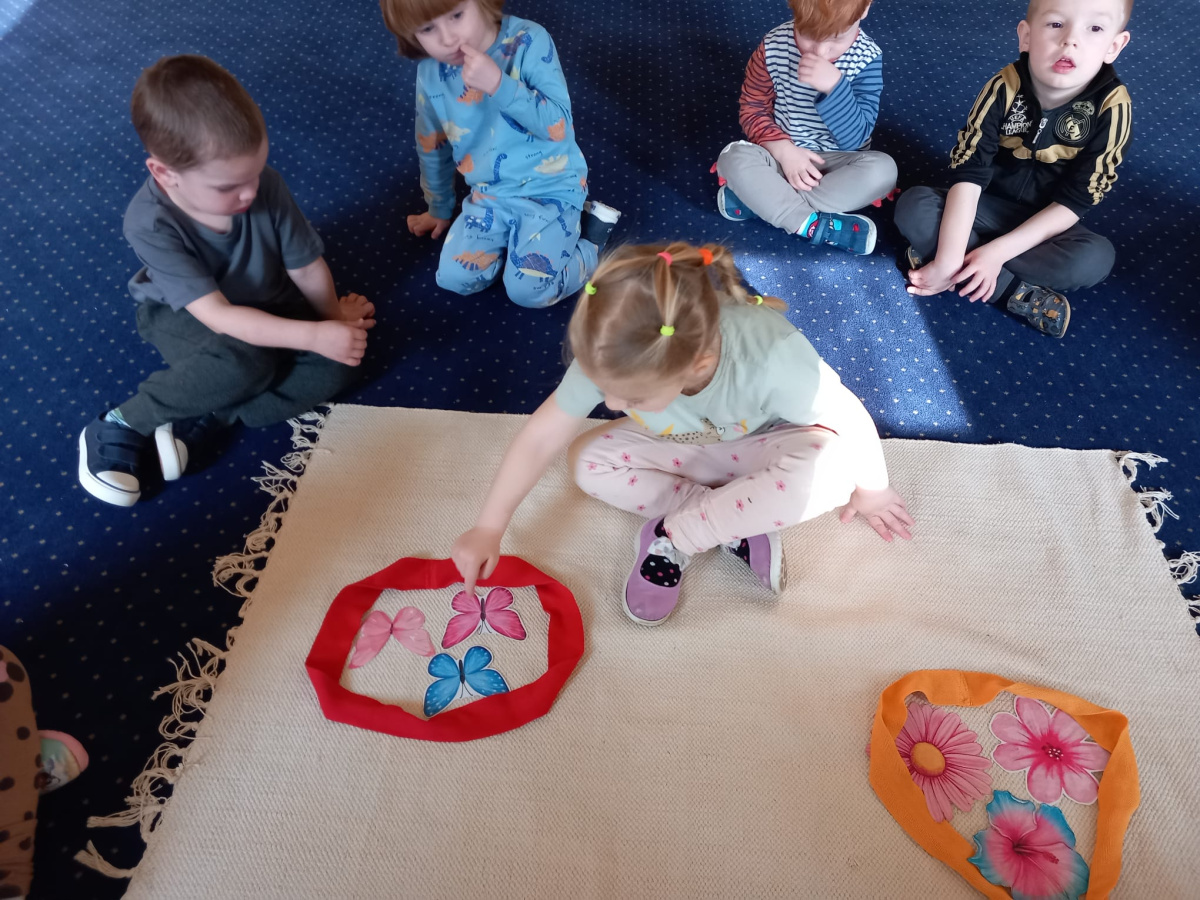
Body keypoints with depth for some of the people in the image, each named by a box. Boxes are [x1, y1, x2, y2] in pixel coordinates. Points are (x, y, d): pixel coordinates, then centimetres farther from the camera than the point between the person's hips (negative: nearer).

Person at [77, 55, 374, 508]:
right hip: (182, 316, -4)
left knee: (334, 367, -20)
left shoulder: (265, 186, -26)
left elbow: (306, 267, -11)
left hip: (263, 303, 4)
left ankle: (199, 419, -17)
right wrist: (314, 335, -44)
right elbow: (217, 315, -38)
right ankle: (122, 424, -14)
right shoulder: (150, 222, -33)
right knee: (244, 363, -37)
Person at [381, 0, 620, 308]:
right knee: (453, 279, -7)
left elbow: (559, 127, -24)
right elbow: (432, 147, 12)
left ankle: (590, 227, 7)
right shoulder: (430, 73, -4)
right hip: (489, 195, 5)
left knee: (528, 291, -17)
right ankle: (517, 237, 15)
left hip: (551, 188, -5)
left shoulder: (528, 41, -18)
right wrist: (439, 209, 23)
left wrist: (499, 84, -33)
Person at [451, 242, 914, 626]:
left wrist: (871, 488, -5)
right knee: (589, 462, -21)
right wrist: (488, 527, -16)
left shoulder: (771, 355, -42)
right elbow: (541, 436, -21)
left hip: (762, 446, -2)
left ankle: (673, 538, -19)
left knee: (830, 467, -36)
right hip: (686, 448, 3)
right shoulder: (610, 359, -32)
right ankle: (737, 522, -14)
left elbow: (850, 419, -24)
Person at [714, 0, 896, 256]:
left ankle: (759, 199, -28)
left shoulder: (867, 58, -15)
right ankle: (815, 226, -30)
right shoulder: (773, 47, -14)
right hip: (784, 155, 0)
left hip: (837, 161, 0)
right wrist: (784, 150, -21)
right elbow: (753, 110, -5)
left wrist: (834, 86, -34)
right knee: (733, 159, -28)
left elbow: (854, 139, -20)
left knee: (883, 170, -30)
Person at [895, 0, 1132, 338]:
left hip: (1044, 223, -1)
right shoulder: (1005, 88, -19)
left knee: (1096, 257, -31)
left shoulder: (1111, 106, -19)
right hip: (988, 207, 1)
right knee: (913, 207, -26)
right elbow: (968, 173, -23)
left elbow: (1076, 201, -17)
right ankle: (1019, 292, -24)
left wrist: (998, 251, -27)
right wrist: (948, 259, -33)